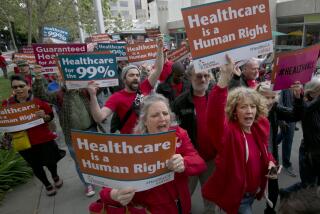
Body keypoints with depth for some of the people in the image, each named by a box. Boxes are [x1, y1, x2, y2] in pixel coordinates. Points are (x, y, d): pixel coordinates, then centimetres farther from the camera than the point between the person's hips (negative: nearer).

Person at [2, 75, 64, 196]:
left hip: (44, 138, -2)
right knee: (35, 166, 16)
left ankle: (55, 177, 47)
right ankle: (47, 185, 41)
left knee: (50, 162, 13)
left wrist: (44, 116, -22)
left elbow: (50, 117, -2)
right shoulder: (7, 104, -5)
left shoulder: (38, 100, -11)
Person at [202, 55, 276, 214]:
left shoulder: (260, 127, -6)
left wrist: (270, 162, -9)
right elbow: (214, 116, -50)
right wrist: (224, 78, -59)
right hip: (235, 195, -7)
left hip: (254, 192, 7)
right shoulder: (228, 132, -26)